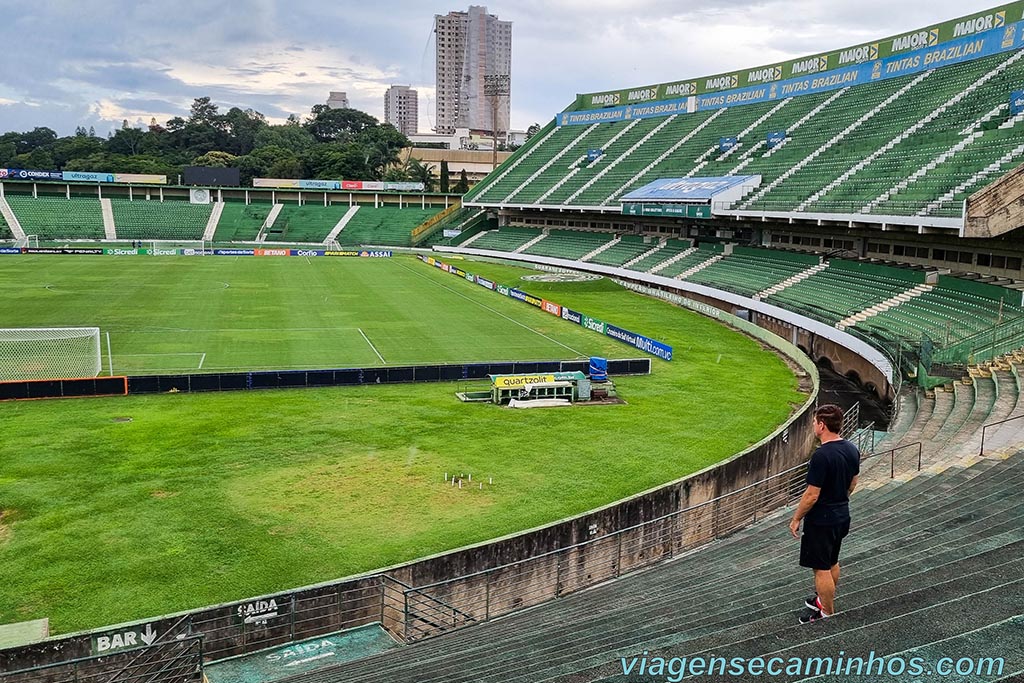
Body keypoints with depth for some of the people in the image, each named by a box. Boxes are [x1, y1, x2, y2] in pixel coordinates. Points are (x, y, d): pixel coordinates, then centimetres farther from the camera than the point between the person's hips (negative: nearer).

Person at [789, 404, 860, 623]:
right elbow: (852, 483, 12)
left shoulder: (821, 456, -28)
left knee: (821, 568, 5)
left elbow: (812, 494, -24)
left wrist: (796, 518, -11)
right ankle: (825, 599, 40)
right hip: (842, 516, 9)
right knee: (832, 562, 24)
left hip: (821, 521, -9)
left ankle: (827, 612, 16)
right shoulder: (852, 449, -1)